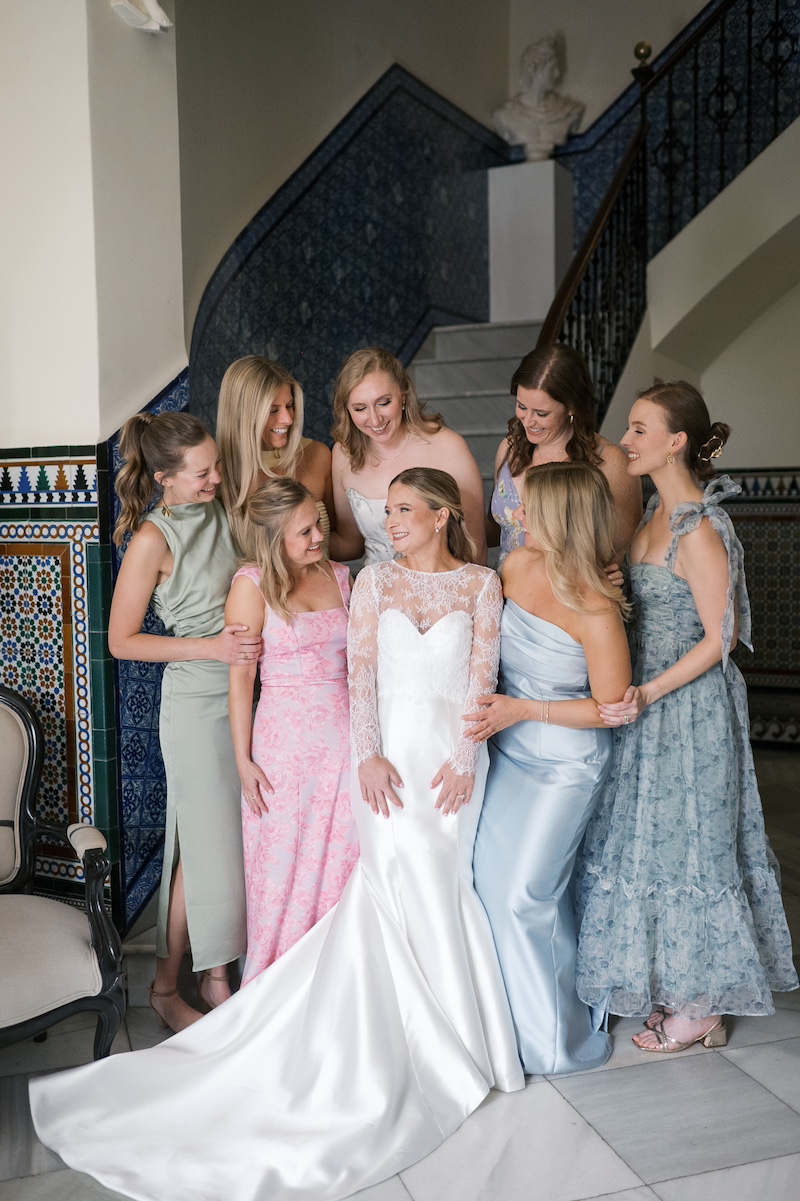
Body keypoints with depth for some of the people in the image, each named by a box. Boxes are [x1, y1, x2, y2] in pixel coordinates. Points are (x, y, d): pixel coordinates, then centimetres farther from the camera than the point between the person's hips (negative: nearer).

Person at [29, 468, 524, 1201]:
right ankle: (447, 1044, 14)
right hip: (393, 750, 0)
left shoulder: (481, 583, 4)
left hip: (453, 752, 0)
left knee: (432, 885, 0)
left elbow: (483, 675, -1)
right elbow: (360, 672, 1)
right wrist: (370, 755, -10)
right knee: (412, 884, -4)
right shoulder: (375, 581, 7)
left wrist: (464, 758, -10)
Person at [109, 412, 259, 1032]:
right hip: (198, 703, -6)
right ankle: (166, 987, 24)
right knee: (205, 847, 3)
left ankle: (218, 975, 32)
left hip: (249, 693, 6)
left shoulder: (223, 510, 2)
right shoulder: (154, 539, -16)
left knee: (236, 841, 14)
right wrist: (210, 647, -18)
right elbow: (121, 641, -11)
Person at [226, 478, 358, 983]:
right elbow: (241, 674, -7)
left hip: (344, 737, 4)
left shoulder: (338, 576, 6)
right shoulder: (253, 585, -7)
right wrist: (243, 759, -7)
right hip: (285, 742, -4)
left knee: (341, 863, 10)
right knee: (284, 865, 8)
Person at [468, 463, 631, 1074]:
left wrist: (523, 709, -18)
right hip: (508, 750, 7)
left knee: (526, 896, -2)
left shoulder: (595, 611, -24)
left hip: (566, 765, -7)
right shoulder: (517, 566, -5)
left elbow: (610, 707, -16)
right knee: (492, 881, 11)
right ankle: (527, 1014, 34)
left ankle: (559, 1037, 24)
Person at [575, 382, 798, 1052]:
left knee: (682, 844, 3)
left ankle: (699, 1011, 23)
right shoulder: (659, 512, 7)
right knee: (654, 838, 16)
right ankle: (675, 989, 34)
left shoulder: (700, 530, -21)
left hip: (690, 705, -9)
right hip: (652, 697, 9)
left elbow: (717, 639, -19)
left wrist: (646, 695, -24)